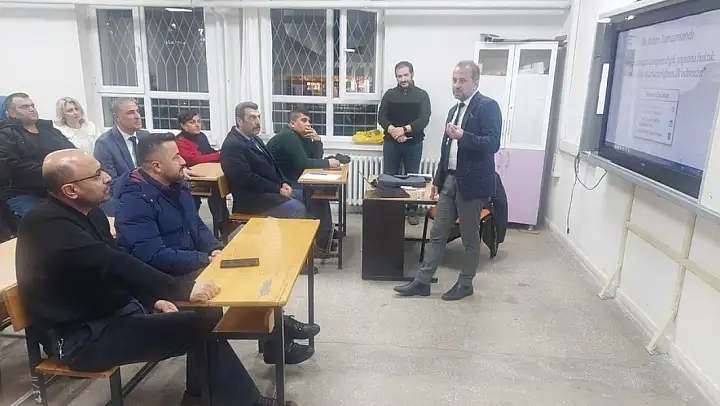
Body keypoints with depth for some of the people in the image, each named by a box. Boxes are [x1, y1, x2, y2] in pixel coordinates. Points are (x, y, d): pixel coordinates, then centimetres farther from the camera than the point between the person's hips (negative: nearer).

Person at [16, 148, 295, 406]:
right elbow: (112, 266, -34)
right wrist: (181, 289, -39)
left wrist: (152, 299, 0)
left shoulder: (90, 212, 7)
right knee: (201, 327, -17)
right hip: (82, 338, -9)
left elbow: (118, 265, 14)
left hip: (116, 311, 9)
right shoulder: (49, 225, -22)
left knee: (204, 316, -4)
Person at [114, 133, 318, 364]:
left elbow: (197, 226, 14)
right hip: (164, 279, -9)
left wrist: (215, 249, -7)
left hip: (189, 264, 9)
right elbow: (154, 258, -28)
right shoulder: (135, 202, -22)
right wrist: (207, 259, -22)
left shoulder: (176, 185, 6)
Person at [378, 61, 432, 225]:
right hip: (391, 142, 1)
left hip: (413, 143, -1)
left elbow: (424, 119, -10)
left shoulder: (422, 95, 2)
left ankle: (412, 210, 16)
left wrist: (404, 129, -21)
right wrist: (392, 130, -19)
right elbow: (381, 117, -1)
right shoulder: (389, 94, 7)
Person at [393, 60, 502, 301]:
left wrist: (463, 136, -34)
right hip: (450, 180, 7)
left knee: (470, 238, 7)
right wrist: (438, 180, 20)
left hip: (471, 183, -7)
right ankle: (422, 282, 17)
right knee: (437, 234, 10)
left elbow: (493, 144, -20)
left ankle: (465, 284, 23)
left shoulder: (488, 107, -9)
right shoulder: (455, 109, 15)